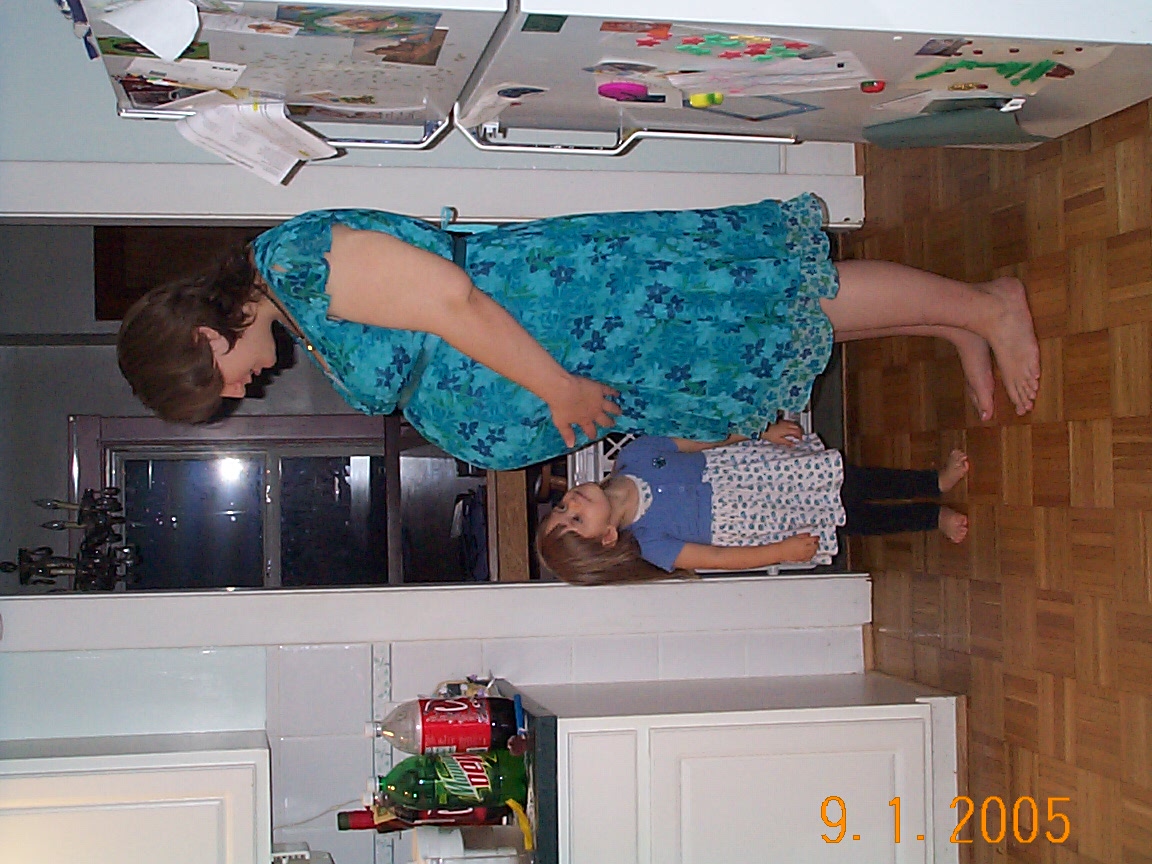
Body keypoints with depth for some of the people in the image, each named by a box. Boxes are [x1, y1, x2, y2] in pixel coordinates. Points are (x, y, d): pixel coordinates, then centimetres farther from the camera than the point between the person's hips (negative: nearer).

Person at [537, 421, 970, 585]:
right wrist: (786, 550, -17)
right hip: (773, 526, -3)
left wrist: (764, 433, -6)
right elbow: (722, 559, -18)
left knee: (867, 484, 0)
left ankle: (936, 481, 26)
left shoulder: (632, 456, -14)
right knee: (868, 520, -2)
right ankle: (935, 517, 25)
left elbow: (702, 441, -2)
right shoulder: (648, 544, -24)